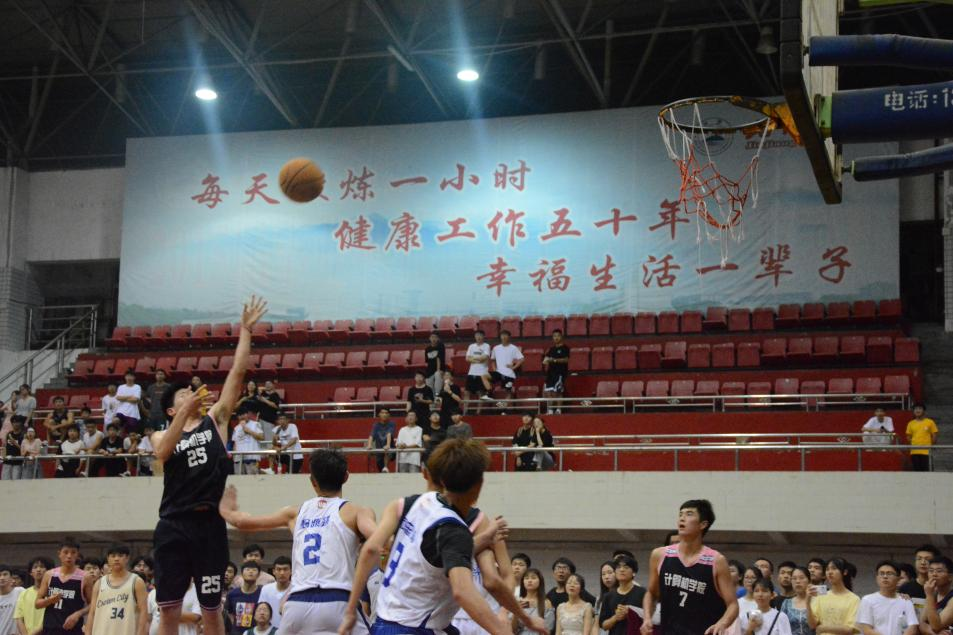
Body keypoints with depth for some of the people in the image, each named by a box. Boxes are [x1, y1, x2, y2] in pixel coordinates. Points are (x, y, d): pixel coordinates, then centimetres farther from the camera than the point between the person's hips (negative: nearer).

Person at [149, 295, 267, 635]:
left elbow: (237, 373, 6)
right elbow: (162, 452, -13)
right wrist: (186, 411, -19)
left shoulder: (215, 420, 12)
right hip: (173, 525, 0)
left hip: (209, 523, 0)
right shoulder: (161, 434, 11)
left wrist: (246, 330, 3)